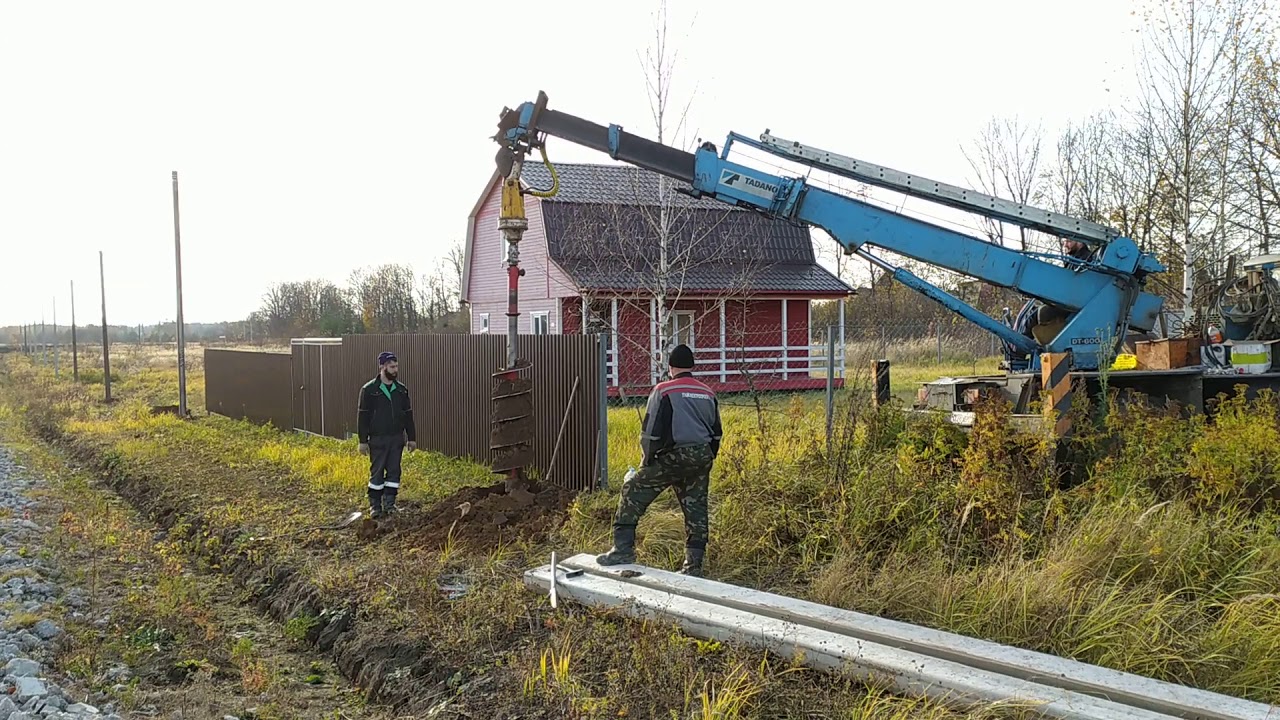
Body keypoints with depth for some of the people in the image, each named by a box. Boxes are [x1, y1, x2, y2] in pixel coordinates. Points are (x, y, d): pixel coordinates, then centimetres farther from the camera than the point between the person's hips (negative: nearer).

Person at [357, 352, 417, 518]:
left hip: (397, 439, 4)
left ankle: (389, 503, 14)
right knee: (377, 472, 2)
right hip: (378, 439, -4)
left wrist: (412, 437, 8)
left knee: (394, 471, 5)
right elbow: (362, 416, -6)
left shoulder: (401, 390, 6)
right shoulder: (369, 390, -7)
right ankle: (375, 505, 12)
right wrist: (363, 441, -9)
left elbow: (408, 415, 11)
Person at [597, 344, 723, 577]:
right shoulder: (708, 394, 13)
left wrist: (648, 461, 4)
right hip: (702, 458, 6)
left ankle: (623, 549, 0)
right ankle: (694, 565, 13)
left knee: (633, 493, 4)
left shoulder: (663, 391, -4)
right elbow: (716, 433, 18)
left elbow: (651, 431, -8)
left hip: (672, 456, -5)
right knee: (696, 509, 10)